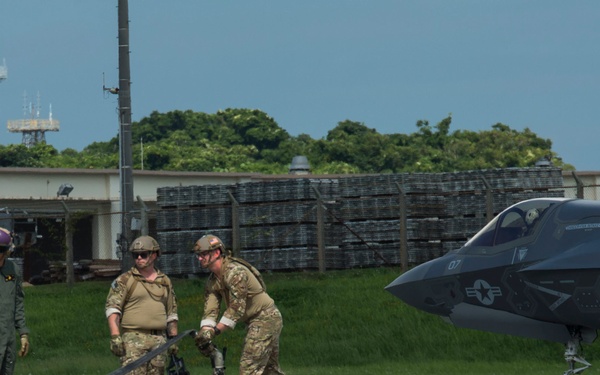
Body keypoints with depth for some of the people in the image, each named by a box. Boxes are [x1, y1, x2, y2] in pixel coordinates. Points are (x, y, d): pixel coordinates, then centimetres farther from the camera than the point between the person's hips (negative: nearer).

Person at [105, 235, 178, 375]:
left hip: (159, 340, 5)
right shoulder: (124, 280, 2)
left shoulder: (165, 281, 17)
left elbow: (171, 313, 23)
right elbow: (112, 309, -5)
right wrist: (115, 336, -16)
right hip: (133, 339, -5)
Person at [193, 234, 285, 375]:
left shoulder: (235, 272, -22)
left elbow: (237, 308, -27)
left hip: (265, 318, -10)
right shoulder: (212, 282, 6)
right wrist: (205, 332, -20)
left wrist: (215, 330, -28)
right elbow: (210, 310, -2)